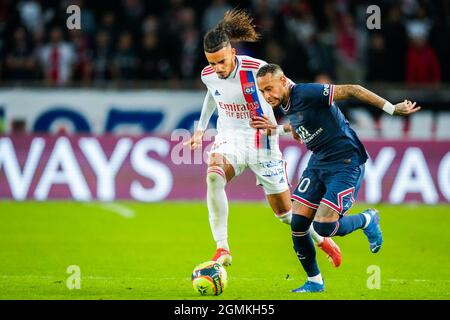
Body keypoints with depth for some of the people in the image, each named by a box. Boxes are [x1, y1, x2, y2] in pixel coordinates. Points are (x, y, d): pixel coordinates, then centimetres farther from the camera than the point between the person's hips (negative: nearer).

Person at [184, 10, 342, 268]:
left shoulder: (257, 69, -21)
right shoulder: (208, 75, -7)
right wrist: (201, 129, 19)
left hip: (262, 142, -3)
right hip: (230, 139, 3)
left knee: (283, 208, 6)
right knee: (213, 175, -32)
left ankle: (321, 240, 38)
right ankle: (222, 249, -29)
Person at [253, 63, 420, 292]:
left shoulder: (306, 93, -21)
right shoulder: (285, 105, 7)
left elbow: (351, 90, -21)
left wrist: (392, 109, -22)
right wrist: (274, 128, 25)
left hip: (346, 163, -9)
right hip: (318, 162, 9)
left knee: (323, 226, -18)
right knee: (298, 224, -2)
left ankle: (367, 220, 12)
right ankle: (314, 282, 15)